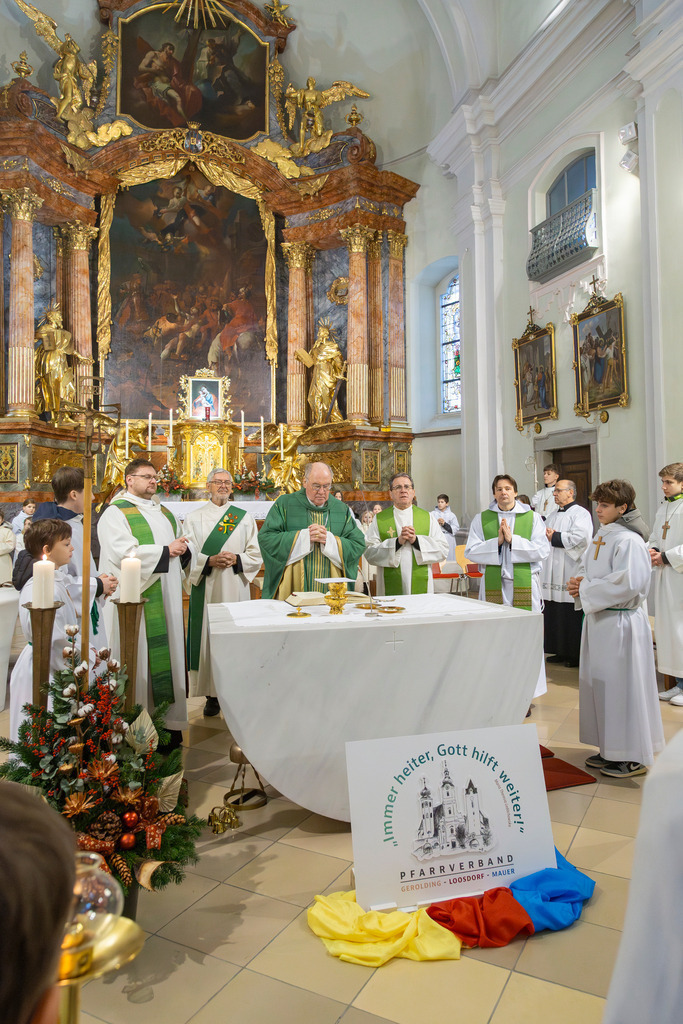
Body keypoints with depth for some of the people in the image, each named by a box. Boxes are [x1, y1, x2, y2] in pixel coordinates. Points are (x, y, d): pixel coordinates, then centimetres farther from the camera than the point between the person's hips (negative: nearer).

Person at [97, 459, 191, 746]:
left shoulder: (164, 513, 20)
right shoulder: (115, 513, -4)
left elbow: (179, 545, 23)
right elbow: (123, 552, -17)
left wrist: (182, 548, -1)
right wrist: (165, 551, -13)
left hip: (165, 600, 7)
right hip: (136, 600, -7)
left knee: (165, 653, 7)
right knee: (139, 657, -4)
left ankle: (168, 720, 13)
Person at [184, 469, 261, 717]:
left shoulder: (244, 518, 10)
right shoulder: (194, 518, 8)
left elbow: (256, 555, 6)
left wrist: (236, 559, -12)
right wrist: (210, 561, -16)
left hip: (236, 589, 1)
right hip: (206, 590, 0)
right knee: (208, 638, 0)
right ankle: (212, 695, 10)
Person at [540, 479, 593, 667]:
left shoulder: (581, 514, -4)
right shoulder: (553, 516, 21)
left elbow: (580, 538, -19)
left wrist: (554, 537, -11)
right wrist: (546, 535, -2)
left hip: (571, 574, -7)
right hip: (552, 573, 7)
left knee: (571, 616, -4)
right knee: (554, 615, 8)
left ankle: (576, 654, 6)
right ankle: (560, 651, 17)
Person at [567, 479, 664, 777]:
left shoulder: (628, 541, -15)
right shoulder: (600, 538, 11)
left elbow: (627, 584, -24)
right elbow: (589, 572, 21)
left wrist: (586, 589, -16)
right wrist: (579, 583, -1)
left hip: (621, 623, -9)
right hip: (598, 620, 9)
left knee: (621, 686, 0)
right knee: (599, 683, 14)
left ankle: (634, 756, 14)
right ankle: (610, 749, 28)